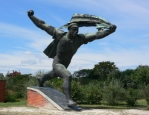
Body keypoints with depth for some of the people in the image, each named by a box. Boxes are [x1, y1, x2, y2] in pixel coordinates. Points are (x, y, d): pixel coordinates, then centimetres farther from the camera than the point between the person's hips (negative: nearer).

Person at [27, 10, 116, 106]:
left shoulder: (80, 38, -16)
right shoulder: (61, 35, -24)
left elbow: (97, 35, -20)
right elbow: (43, 26, -18)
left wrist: (110, 30, -30)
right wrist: (31, 16, -17)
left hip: (65, 64, 6)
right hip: (57, 64, -6)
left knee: (54, 74, 33)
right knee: (68, 76, -31)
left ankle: (42, 80, 65)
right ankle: (69, 100, -27)